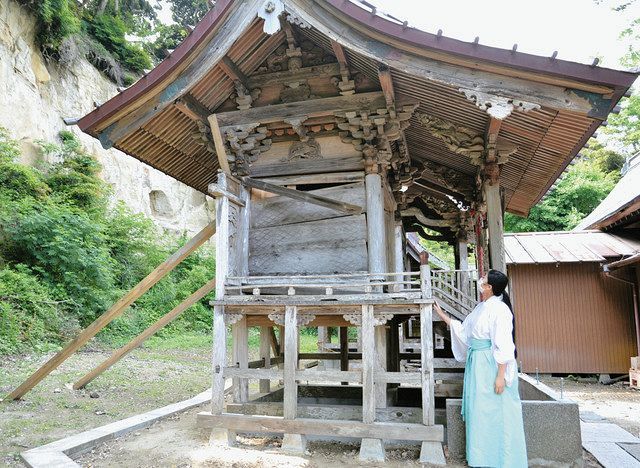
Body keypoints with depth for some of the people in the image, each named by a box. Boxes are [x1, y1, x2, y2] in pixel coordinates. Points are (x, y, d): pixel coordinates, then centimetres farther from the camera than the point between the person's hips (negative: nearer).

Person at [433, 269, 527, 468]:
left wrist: (501, 376, -20)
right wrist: (442, 315, 25)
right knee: (479, 412, 13)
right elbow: (463, 330, 22)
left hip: (492, 366, -9)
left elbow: (504, 346, -18)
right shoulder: (480, 308, 11)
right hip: (477, 364, 9)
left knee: (496, 413, 1)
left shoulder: (499, 309, -14)